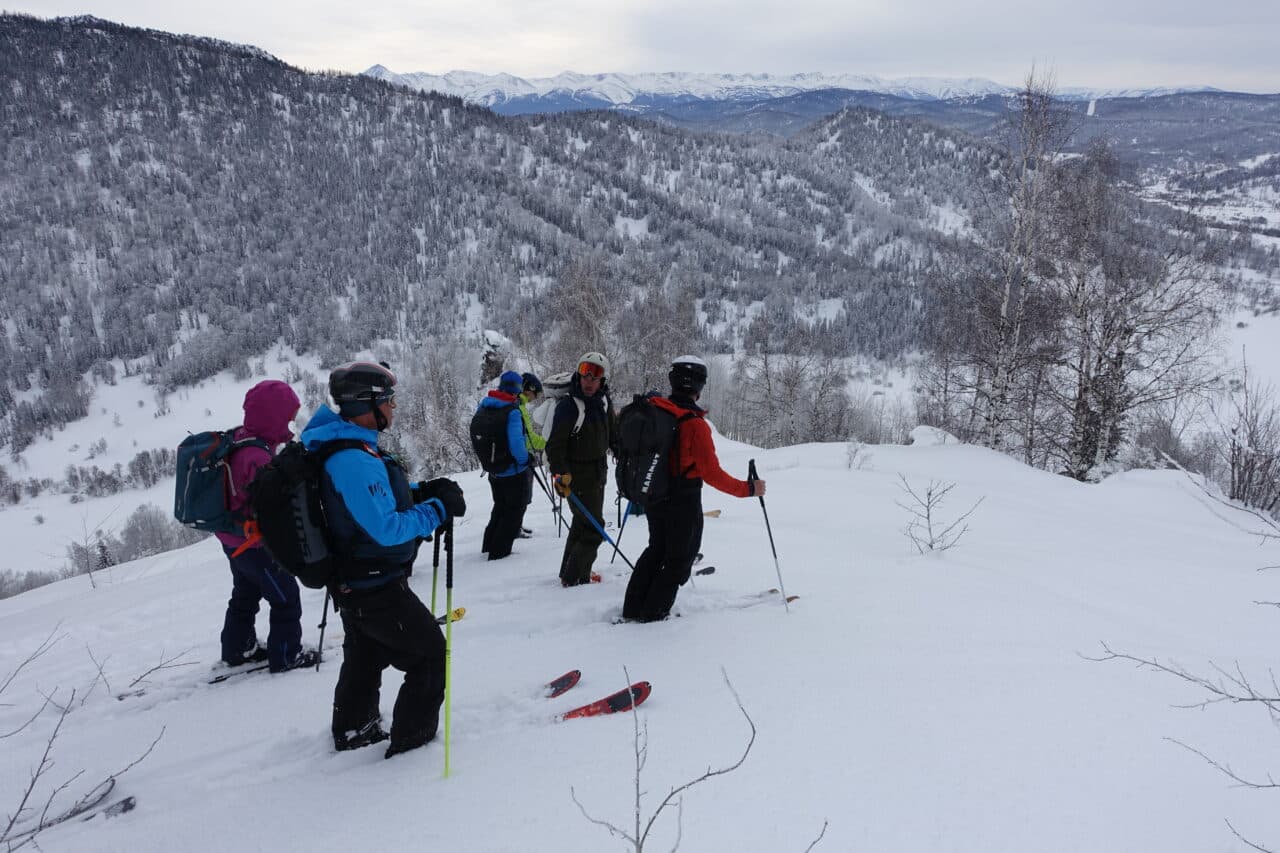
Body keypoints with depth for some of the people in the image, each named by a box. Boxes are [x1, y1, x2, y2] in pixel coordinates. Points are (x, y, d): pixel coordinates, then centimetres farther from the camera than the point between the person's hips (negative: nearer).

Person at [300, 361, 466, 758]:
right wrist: (439, 509, -21)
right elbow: (388, 529, -30)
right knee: (430, 652, 4)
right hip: (377, 589, -10)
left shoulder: (342, 448, 4)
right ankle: (413, 740, 13)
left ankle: (353, 730, 45)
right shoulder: (355, 461, -29)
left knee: (365, 657, 27)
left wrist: (420, 492, 4)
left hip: (353, 583, 10)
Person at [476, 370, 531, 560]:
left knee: (500, 507, 25)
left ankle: (489, 544, 33)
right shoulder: (512, 412, -24)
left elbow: (478, 438, 10)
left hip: (493, 471, 7)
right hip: (513, 471, -7)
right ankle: (500, 550, 11)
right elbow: (516, 443, -27)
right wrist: (524, 460, -12)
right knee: (515, 509, 10)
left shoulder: (483, 407, -2)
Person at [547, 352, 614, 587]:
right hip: (576, 475, -8)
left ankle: (569, 571, 34)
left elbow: (612, 435, 17)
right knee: (593, 528, -8)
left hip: (598, 472, 8)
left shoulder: (604, 403, 2)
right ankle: (574, 579, 4)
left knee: (582, 523, 19)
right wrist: (560, 474, -32)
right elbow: (555, 445, -22)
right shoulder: (568, 406, -20)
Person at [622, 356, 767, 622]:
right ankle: (654, 613, 17)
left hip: (653, 498, 7)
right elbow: (712, 474, -23)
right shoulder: (695, 425, -24)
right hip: (684, 503, -7)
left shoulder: (653, 409, -5)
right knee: (679, 559, 13)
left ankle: (633, 608, 28)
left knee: (656, 550, 24)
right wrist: (749, 489, -14)